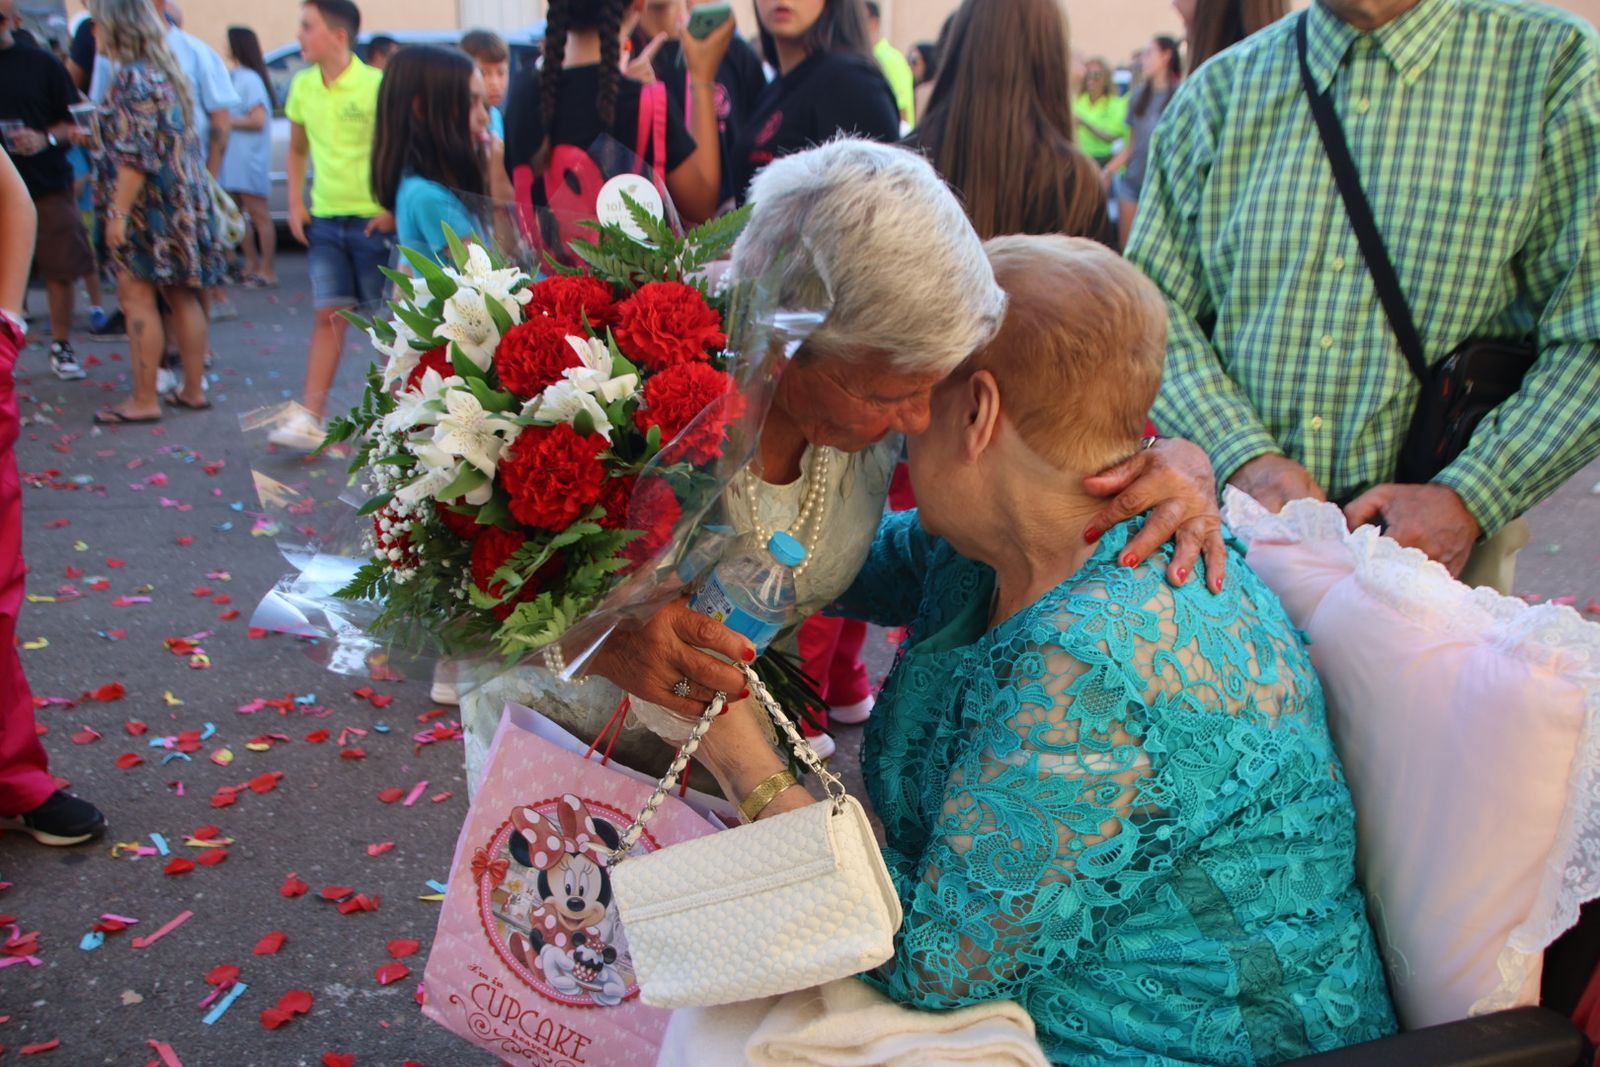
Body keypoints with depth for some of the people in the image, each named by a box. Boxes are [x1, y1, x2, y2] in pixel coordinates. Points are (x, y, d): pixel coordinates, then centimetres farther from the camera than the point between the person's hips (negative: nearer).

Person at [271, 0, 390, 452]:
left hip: (373, 219, -5)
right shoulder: (303, 86, 6)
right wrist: (296, 203, 9)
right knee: (329, 316, 1)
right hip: (324, 219, 5)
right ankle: (310, 419, -1)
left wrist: (394, 207, -13)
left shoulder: (375, 85, -12)